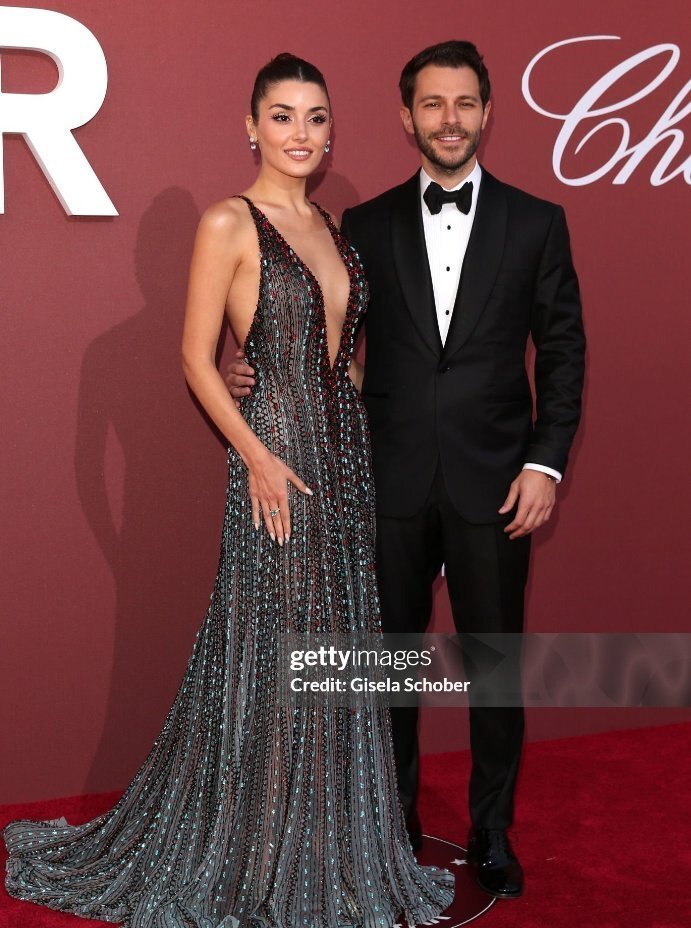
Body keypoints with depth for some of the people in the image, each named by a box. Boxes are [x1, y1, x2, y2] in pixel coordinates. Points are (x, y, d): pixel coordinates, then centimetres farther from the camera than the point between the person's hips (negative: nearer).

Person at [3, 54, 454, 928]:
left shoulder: (330, 227, 13)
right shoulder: (229, 223, -8)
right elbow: (197, 357, -9)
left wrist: (357, 445, 7)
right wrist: (257, 454, -17)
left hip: (345, 454, 7)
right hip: (275, 457, -7)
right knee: (267, 658, 2)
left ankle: (329, 852, 29)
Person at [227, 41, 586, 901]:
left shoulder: (536, 222, 3)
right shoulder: (365, 226, 5)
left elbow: (562, 350, 3)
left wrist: (546, 463, -5)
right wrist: (254, 369, -10)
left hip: (492, 483, -1)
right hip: (391, 483, 1)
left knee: (495, 661, 8)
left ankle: (492, 830, 27)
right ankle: (395, 817, 30)